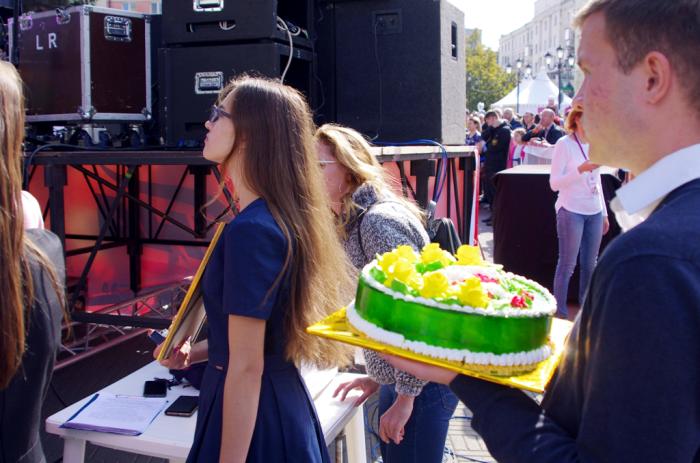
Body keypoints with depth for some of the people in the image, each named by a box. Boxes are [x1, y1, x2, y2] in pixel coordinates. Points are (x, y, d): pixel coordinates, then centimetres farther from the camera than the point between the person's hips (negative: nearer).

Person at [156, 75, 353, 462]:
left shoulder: (249, 230, -23)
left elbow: (247, 367, -23)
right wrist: (200, 352, 13)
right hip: (285, 404, 9)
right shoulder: (283, 217, 4)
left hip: (254, 416, -9)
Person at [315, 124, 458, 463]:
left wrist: (405, 396, -20)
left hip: (422, 383, -9)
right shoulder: (356, 220, 8)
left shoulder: (379, 221, -21)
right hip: (399, 377, 9)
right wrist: (378, 377, 18)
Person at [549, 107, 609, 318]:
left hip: (594, 212, 6)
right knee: (567, 264, -1)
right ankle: (560, 311, 9)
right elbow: (554, 183, -12)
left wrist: (604, 213, 19)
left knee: (590, 264, 9)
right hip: (571, 211, -6)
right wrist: (581, 169, -25)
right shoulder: (564, 144, -7)